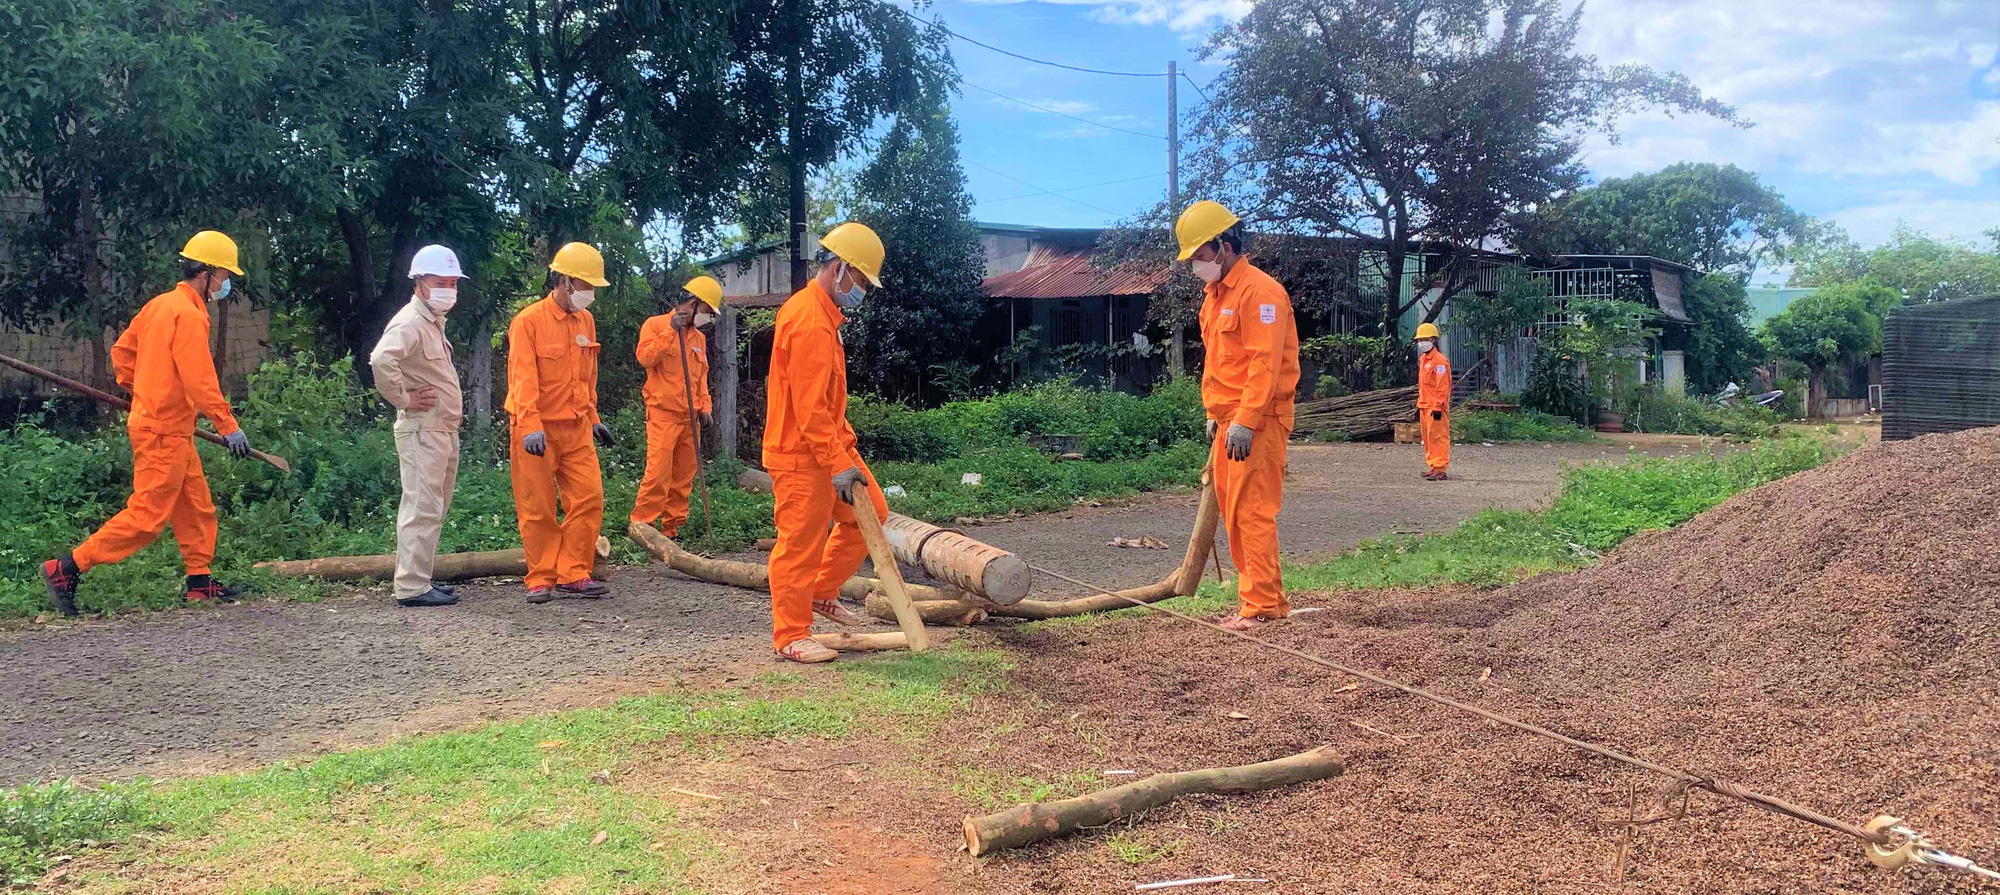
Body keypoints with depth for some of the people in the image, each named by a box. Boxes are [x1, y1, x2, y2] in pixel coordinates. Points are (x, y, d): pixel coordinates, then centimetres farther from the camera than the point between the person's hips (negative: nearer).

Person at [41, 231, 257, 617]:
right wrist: (229, 427, -17)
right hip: (164, 432, -10)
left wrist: (143, 394, 25)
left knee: (196, 506, 14)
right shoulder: (188, 314, -17)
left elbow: (121, 352, 19)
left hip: (171, 431, 10)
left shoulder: (159, 305, 12)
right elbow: (200, 382, -22)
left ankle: (199, 584, 19)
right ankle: (66, 568, 0)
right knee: (146, 516, -6)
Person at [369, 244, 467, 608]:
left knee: (434, 509, 15)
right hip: (422, 430, -10)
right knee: (422, 508, -9)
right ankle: (412, 587, -6)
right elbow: (381, 360, -32)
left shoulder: (434, 322, 17)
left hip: (444, 430, 10)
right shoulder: (410, 322, -14)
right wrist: (403, 399, -22)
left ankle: (420, 578, 23)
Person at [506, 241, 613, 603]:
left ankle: (573, 574, 8)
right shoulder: (528, 321, -9)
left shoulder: (586, 321, 11)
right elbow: (523, 378, -17)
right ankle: (541, 580, 11)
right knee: (538, 509, 2)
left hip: (577, 430, 6)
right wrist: (531, 426, -26)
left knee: (589, 498, -1)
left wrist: (593, 419, 20)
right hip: (537, 432, -6)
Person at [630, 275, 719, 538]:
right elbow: (645, 357, -15)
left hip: (689, 417, 6)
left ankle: (674, 526, 14)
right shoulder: (655, 325, 0)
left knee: (684, 475, 6)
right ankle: (641, 523, -5)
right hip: (662, 414, -6)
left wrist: (705, 407, 10)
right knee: (658, 472, -13)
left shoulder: (699, 337, 18)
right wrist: (671, 331, -17)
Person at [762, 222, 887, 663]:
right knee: (800, 543, -1)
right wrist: (839, 465, -22)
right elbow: (809, 407, -24)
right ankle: (791, 636, 10)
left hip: (830, 447, 10)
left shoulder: (823, 315, 13)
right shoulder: (808, 321, -21)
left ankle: (822, 593, 27)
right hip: (800, 456, -10)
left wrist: (846, 446, 16)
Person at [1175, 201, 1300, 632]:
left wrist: (1245, 421, -23)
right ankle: (1262, 597, 18)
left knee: (1251, 512, -9)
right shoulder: (1215, 293, 18)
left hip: (1257, 422, -10)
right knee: (1232, 510, 11)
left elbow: (1264, 362, -20)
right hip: (1229, 420, 10)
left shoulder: (1259, 291, -13)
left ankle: (1262, 605, -5)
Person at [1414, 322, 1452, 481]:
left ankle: (1440, 469, -9)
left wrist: (1438, 407, -20)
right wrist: (1419, 404, 22)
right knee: (1428, 438, 14)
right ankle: (1432, 466, 22)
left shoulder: (1440, 360, -12)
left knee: (1437, 437, -9)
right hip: (1424, 406, 10)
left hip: (1435, 408, -10)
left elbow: (1443, 386, -17)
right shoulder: (1422, 359, 17)